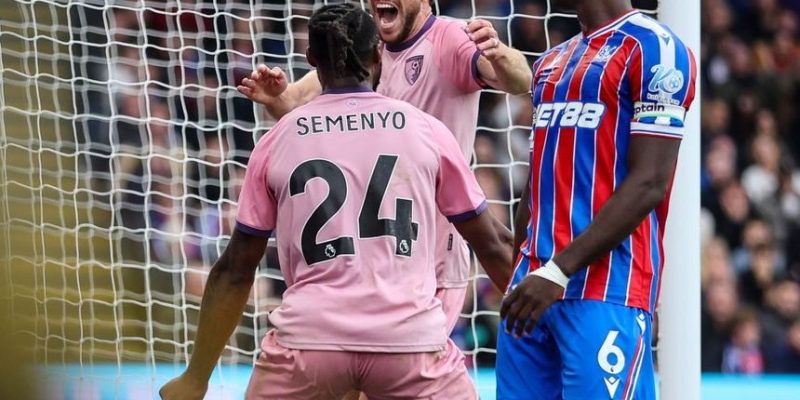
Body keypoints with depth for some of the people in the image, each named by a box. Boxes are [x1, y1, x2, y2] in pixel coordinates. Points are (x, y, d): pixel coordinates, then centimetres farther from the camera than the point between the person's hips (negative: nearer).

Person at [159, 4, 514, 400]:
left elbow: (234, 269, 13)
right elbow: (493, 245, 15)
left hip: (308, 336, 0)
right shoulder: (426, 130, 9)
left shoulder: (278, 140, 9)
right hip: (410, 336, 0)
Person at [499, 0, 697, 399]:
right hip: (535, 284, 8)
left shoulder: (652, 47, -5)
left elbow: (649, 184, -13)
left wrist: (558, 271, -18)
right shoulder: (550, 63, 21)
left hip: (606, 293, -8)